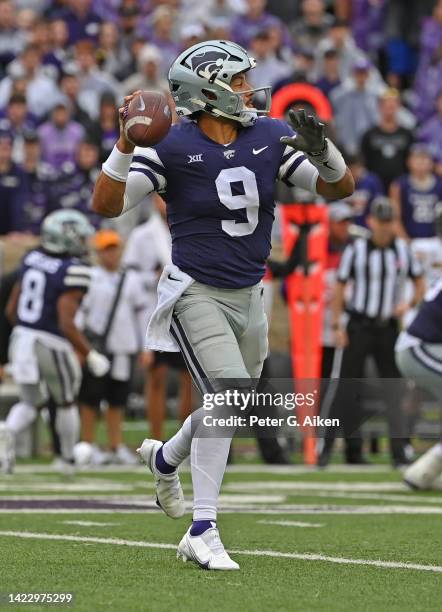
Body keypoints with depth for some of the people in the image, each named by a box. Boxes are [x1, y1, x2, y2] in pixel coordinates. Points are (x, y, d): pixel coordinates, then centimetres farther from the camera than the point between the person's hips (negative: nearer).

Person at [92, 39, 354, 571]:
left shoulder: (269, 137, -2)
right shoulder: (171, 147, -15)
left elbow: (339, 188, 0)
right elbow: (107, 205, -20)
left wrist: (320, 150, -20)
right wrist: (126, 144, -33)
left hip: (248, 296, 6)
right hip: (196, 293, -6)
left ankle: (164, 458, 50)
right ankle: (202, 532, -17)